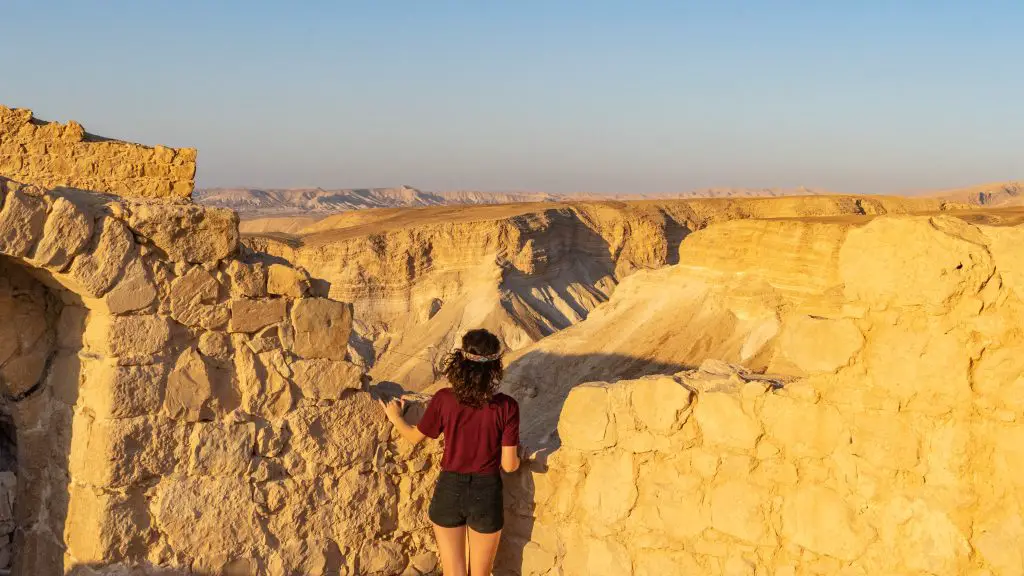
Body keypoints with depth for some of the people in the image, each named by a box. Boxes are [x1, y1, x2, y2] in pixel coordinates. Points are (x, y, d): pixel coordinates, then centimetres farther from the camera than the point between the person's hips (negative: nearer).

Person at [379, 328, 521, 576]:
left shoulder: (443, 400, -14)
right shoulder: (507, 407, -18)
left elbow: (414, 436, 4)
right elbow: (509, 465, -13)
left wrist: (395, 418, 24)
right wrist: (518, 458, 11)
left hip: (449, 491, 1)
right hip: (486, 494, -1)